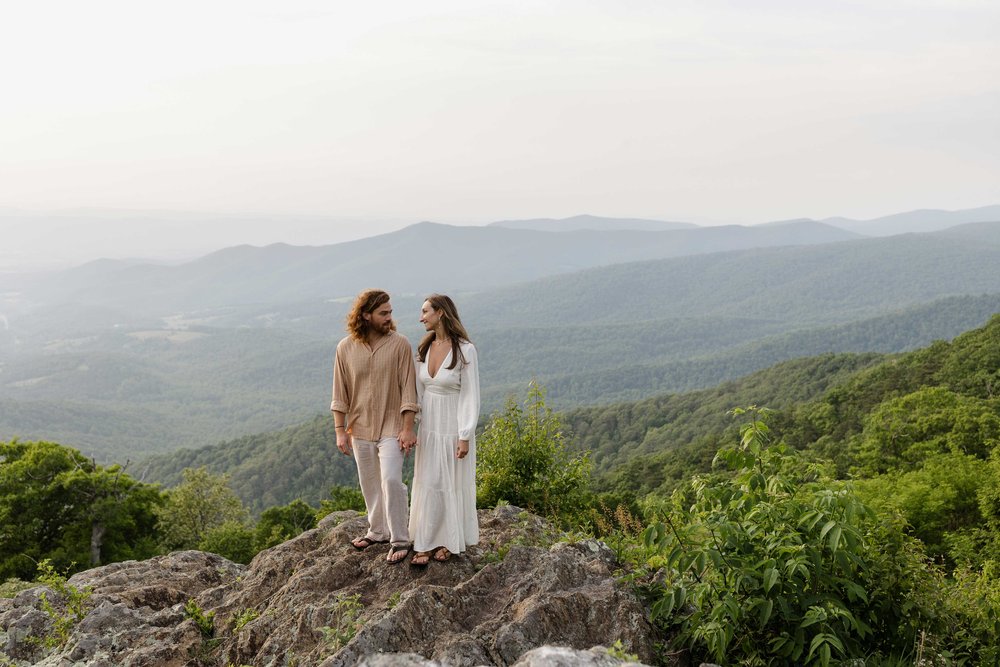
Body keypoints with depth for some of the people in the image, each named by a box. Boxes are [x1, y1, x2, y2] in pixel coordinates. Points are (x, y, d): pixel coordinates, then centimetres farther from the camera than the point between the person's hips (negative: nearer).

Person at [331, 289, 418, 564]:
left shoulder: (399, 344, -9)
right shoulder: (345, 348, -2)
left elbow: (408, 389, -8)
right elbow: (340, 394, 3)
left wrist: (407, 428, -12)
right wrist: (340, 431, 1)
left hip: (391, 428, -3)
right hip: (360, 428, 3)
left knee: (391, 480, -13)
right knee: (369, 484, 14)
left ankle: (400, 540, -1)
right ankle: (378, 531, 33)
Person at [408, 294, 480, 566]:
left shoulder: (465, 350, -16)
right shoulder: (424, 348, 2)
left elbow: (471, 396, -15)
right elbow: (418, 389, 8)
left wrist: (465, 437, -17)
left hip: (454, 428, -5)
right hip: (429, 426, 5)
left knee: (454, 484, 7)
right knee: (427, 484, 9)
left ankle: (451, 540, 23)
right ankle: (426, 543, 21)